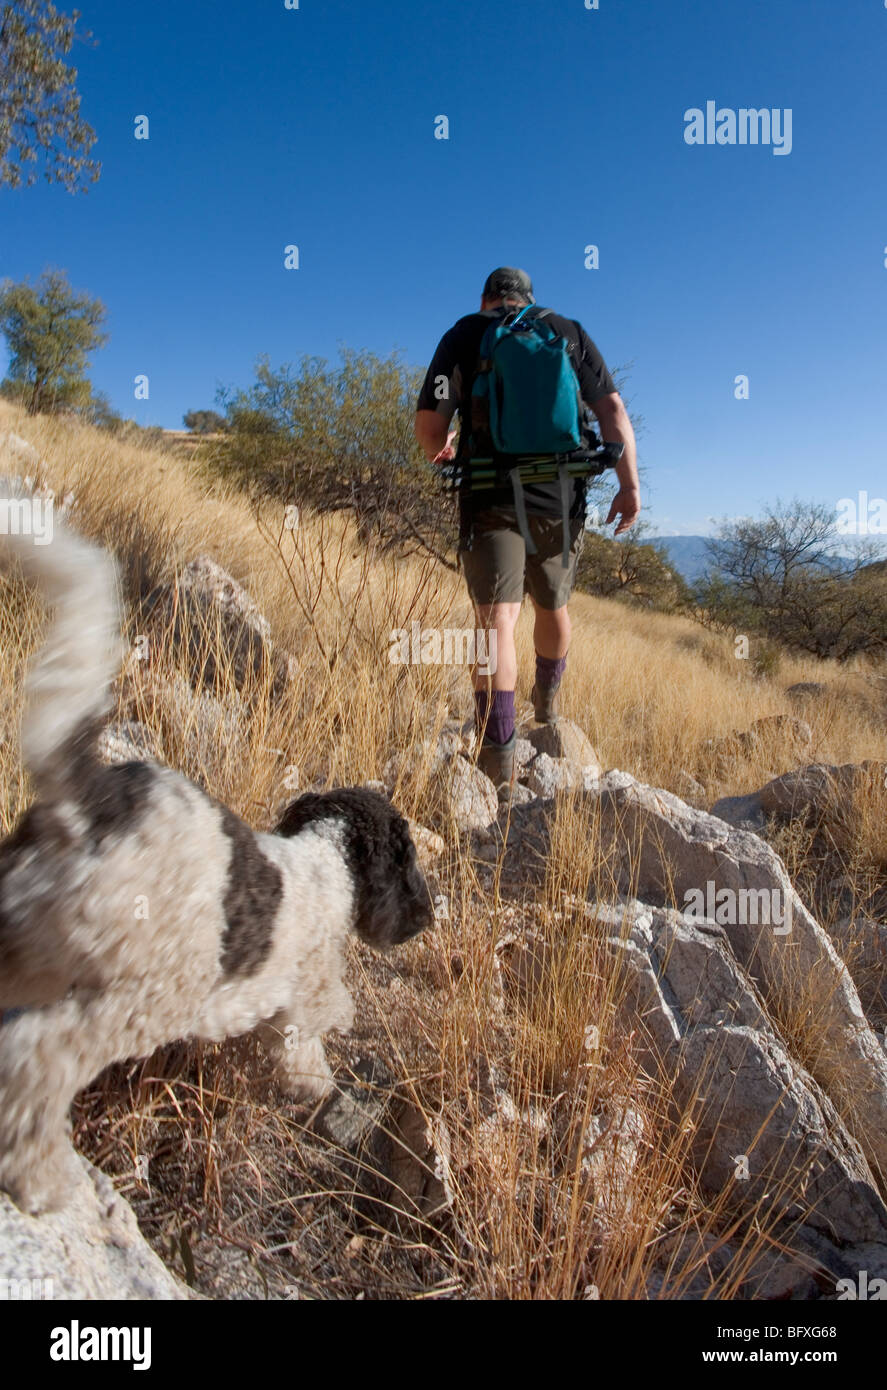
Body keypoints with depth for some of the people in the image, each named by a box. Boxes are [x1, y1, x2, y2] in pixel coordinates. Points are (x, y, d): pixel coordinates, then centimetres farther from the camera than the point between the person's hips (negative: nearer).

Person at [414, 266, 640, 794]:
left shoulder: (465, 334, 7)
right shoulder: (571, 332, 13)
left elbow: (429, 423, 0)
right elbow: (612, 408, 2)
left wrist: (443, 453, 21)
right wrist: (630, 484, -1)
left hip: (493, 499, -3)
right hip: (562, 498, 3)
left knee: (497, 620, -9)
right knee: (554, 608, 22)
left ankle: (500, 760, -20)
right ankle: (548, 701, 46)